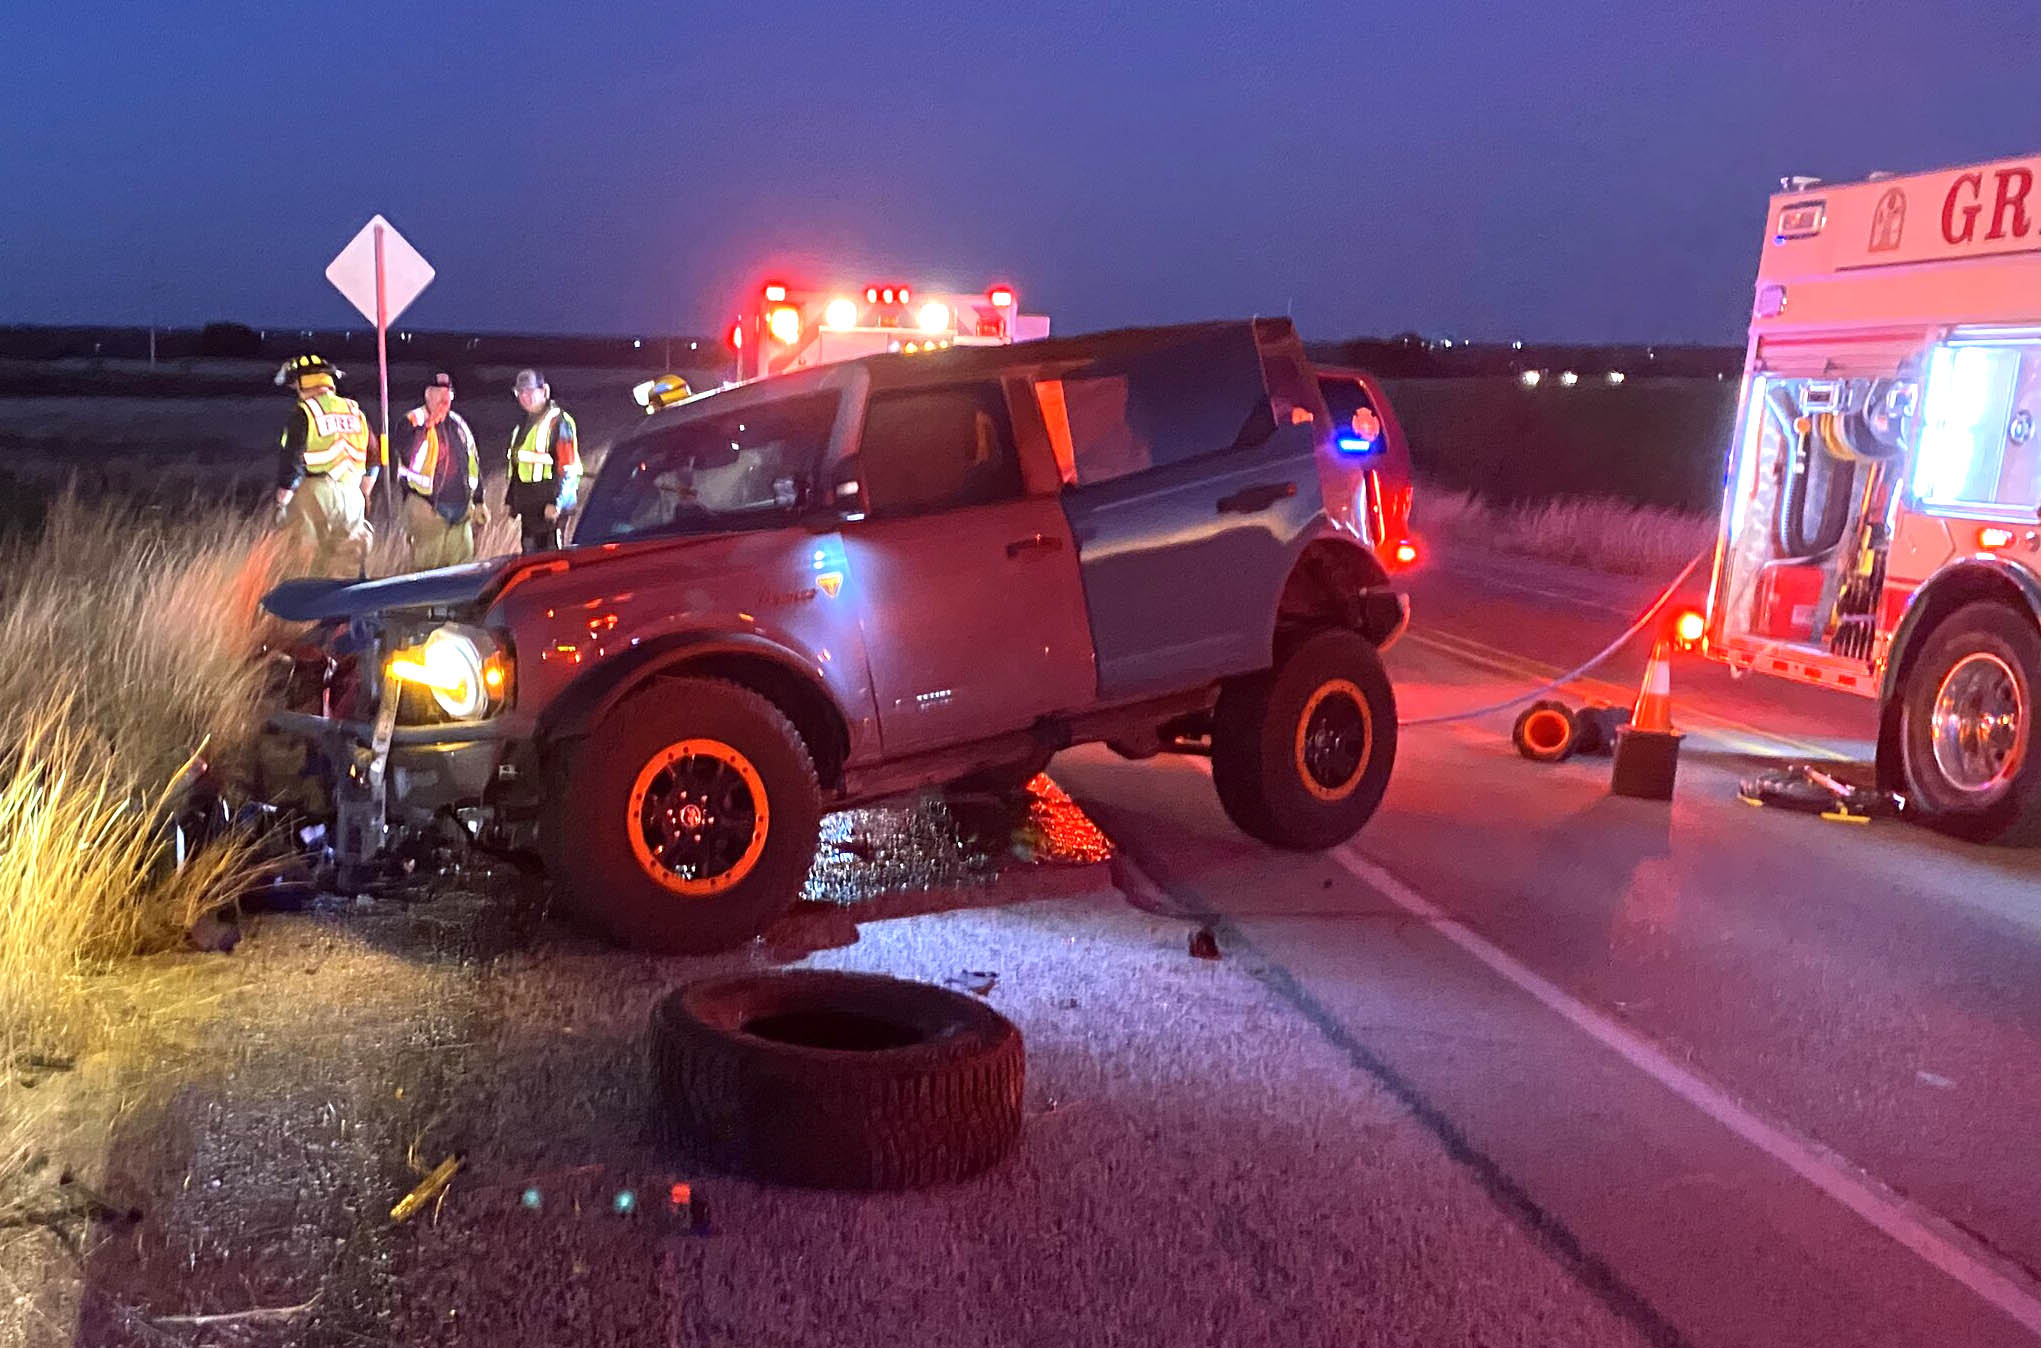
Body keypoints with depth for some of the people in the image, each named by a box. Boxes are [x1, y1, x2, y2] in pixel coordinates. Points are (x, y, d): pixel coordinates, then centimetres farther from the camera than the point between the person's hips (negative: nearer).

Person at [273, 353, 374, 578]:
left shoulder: (302, 414, -6)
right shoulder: (356, 411, 12)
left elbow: (291, 461, -10)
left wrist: (282, 500, -2)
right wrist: (363, 496, 26)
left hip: (314, 492, -5)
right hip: (351, 496, 5)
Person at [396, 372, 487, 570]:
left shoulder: (458, 424, 17)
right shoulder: (413, 423, -1)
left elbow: (473, 463, 23)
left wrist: (478, 502, 21)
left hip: (461, 509, 6)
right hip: (427, 507, -6)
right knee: (426, 565, -7)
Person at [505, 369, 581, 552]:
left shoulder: (558, 421, -9)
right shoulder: (524, 424, 20)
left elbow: (568, 468, -16)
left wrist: (556, 503, -22)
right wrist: (511, 501, 23)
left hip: (549, 505, -9)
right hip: (528, 507, 9)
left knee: (548, 550, -12)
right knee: (530, 550, 11)